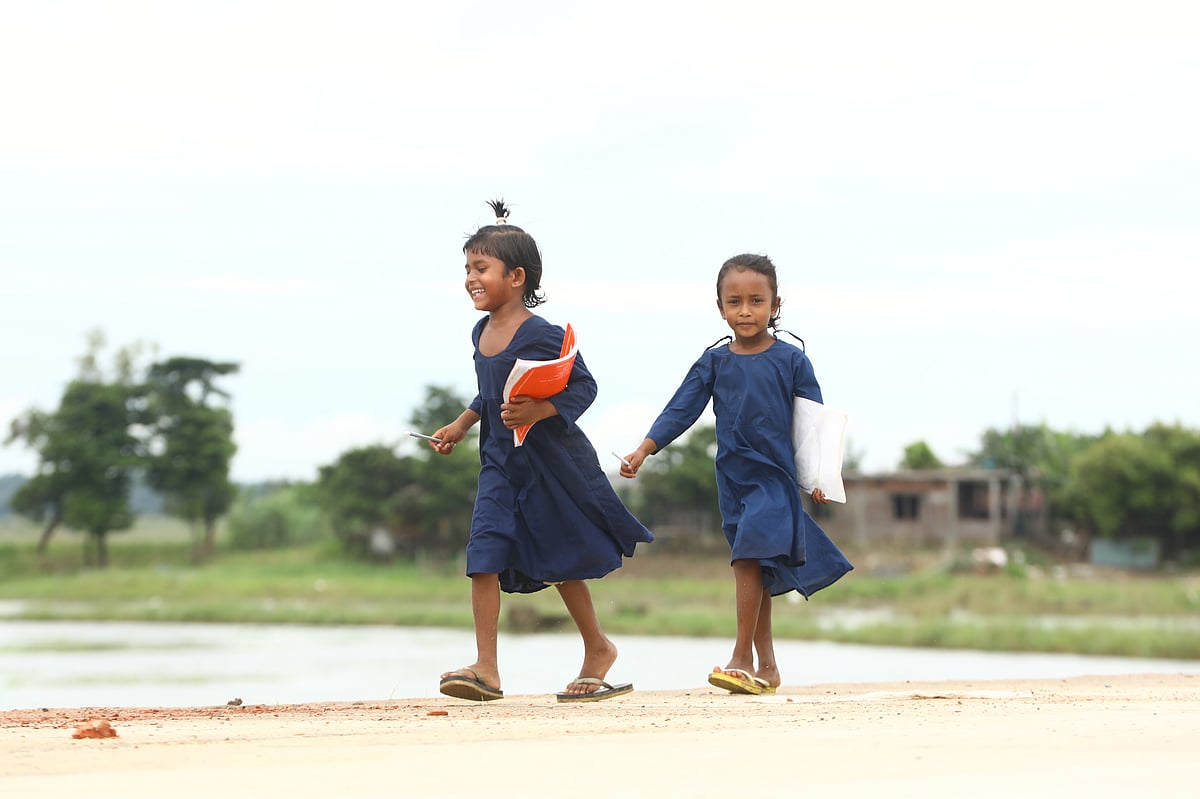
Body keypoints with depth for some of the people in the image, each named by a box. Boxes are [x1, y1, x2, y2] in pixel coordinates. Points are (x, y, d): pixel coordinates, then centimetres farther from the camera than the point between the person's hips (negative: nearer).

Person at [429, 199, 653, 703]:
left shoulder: (541, 334, -18)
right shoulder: (481, 332, 6)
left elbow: (583, 386, -17)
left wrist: (538, 411, -29)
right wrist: (461, 425, 18)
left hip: (553, 463, -6)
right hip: (501, 462, 6)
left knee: (561, 560, 7)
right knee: (483, 556, -8)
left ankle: (598, 648, 28)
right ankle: (486, 669, -9)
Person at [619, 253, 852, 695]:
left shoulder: (791, 360, 0)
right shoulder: (714, 363, 7)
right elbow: (680, 410, 5)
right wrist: (643, 451, -5)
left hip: (776, 475, -4)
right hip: (733, 476, 4)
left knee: (750, 558, -17)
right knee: (753, 570, 7)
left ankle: (742, 660, -14)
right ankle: (766, 667, 14)